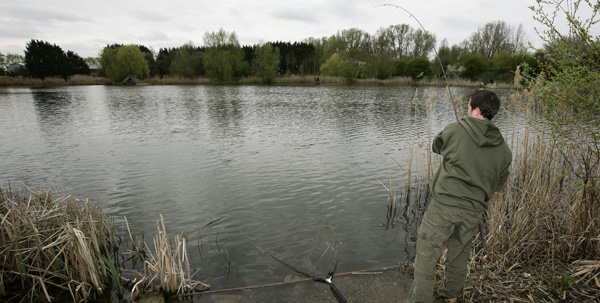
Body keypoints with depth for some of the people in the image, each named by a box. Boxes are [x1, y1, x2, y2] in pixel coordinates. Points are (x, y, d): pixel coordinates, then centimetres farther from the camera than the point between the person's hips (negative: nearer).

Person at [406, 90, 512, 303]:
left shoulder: (455, 131, -10)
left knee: (426, 255, 6)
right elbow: (497, 187, 13)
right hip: (474, 211, 6)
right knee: (460, 255, 24)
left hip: (444, 205, -5)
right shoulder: (503, 149, 5)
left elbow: (436, 146, 10)